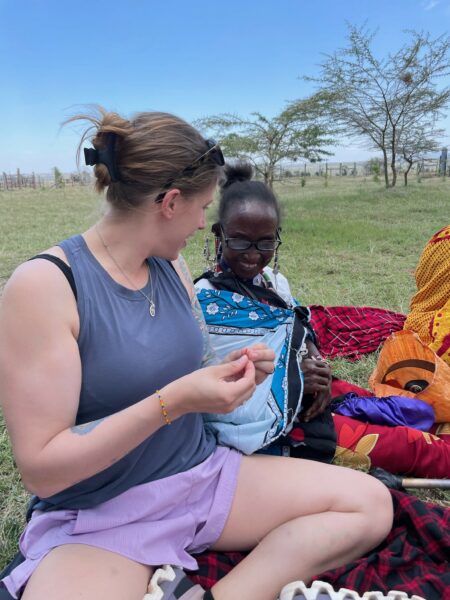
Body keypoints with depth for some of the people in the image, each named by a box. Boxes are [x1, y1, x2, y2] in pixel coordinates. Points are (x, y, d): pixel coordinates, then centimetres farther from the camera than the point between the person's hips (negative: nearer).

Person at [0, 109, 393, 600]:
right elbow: (41, 468, -18)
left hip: (202, 474, 7)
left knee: (370, 504, -5)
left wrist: (228, 373, -5)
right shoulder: (43, 284, -17)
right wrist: (172, 402, -27)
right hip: (97, 517, -6)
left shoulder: (172, 267, 2)